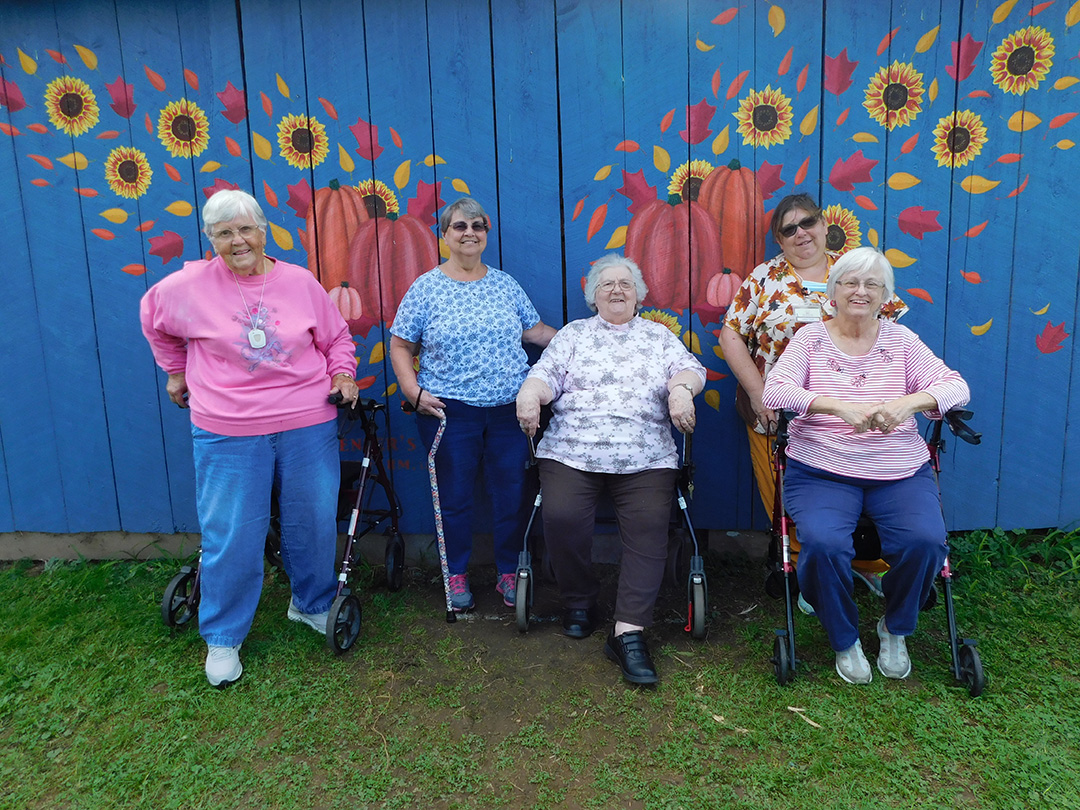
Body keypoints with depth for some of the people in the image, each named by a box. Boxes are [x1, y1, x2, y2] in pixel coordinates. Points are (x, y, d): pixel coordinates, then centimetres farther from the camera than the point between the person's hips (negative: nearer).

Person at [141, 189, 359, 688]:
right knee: (231, 537, 3)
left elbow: (336, 338, 14)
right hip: (228, 434, -2)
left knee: (314, 524, 12)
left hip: (308, 426, 2)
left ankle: (313, 604, 36)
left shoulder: (300, 282, 3)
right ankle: (223, 638, 22)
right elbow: (155, 319, 18)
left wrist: (343, 374, -1)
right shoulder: (189, 287, -3)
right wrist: (176, 371, 21)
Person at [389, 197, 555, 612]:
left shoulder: (505, 284, 9)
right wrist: (414, 392, -9)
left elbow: (536, 330, 16)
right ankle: (457, 576, 25)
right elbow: (400, 346, 2)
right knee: (455, 496, 7)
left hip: (510, 407, 3)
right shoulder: (425, 288, 0)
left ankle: (509, 574, 24)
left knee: (512, 492, 7)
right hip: (450, 410, -2)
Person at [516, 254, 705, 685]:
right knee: (562, 516, -25)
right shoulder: (573, 334, 20)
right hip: (571, 453, 0)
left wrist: (681, 389, -16)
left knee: (649, 527, -22)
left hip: (646, 459, 1)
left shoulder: (659, 335, 22)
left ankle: (628, 631, -19)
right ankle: (579, 600, 2)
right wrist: (530, 393, -15)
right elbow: (546, 374, 8)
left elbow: (689, 368, 8)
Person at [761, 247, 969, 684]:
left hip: (901, 474, 2)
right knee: (824, 544, -29)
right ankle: (844, 640, 2)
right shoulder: (810, 338, 6)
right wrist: (842, 406, -24)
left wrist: (910, 402, -21)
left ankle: (896, 630, 8)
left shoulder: (900, 339, 11)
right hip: (821, 471, -2)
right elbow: (775, 391, -10)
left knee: (925, 541, -24)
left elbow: (955, 386, 2)